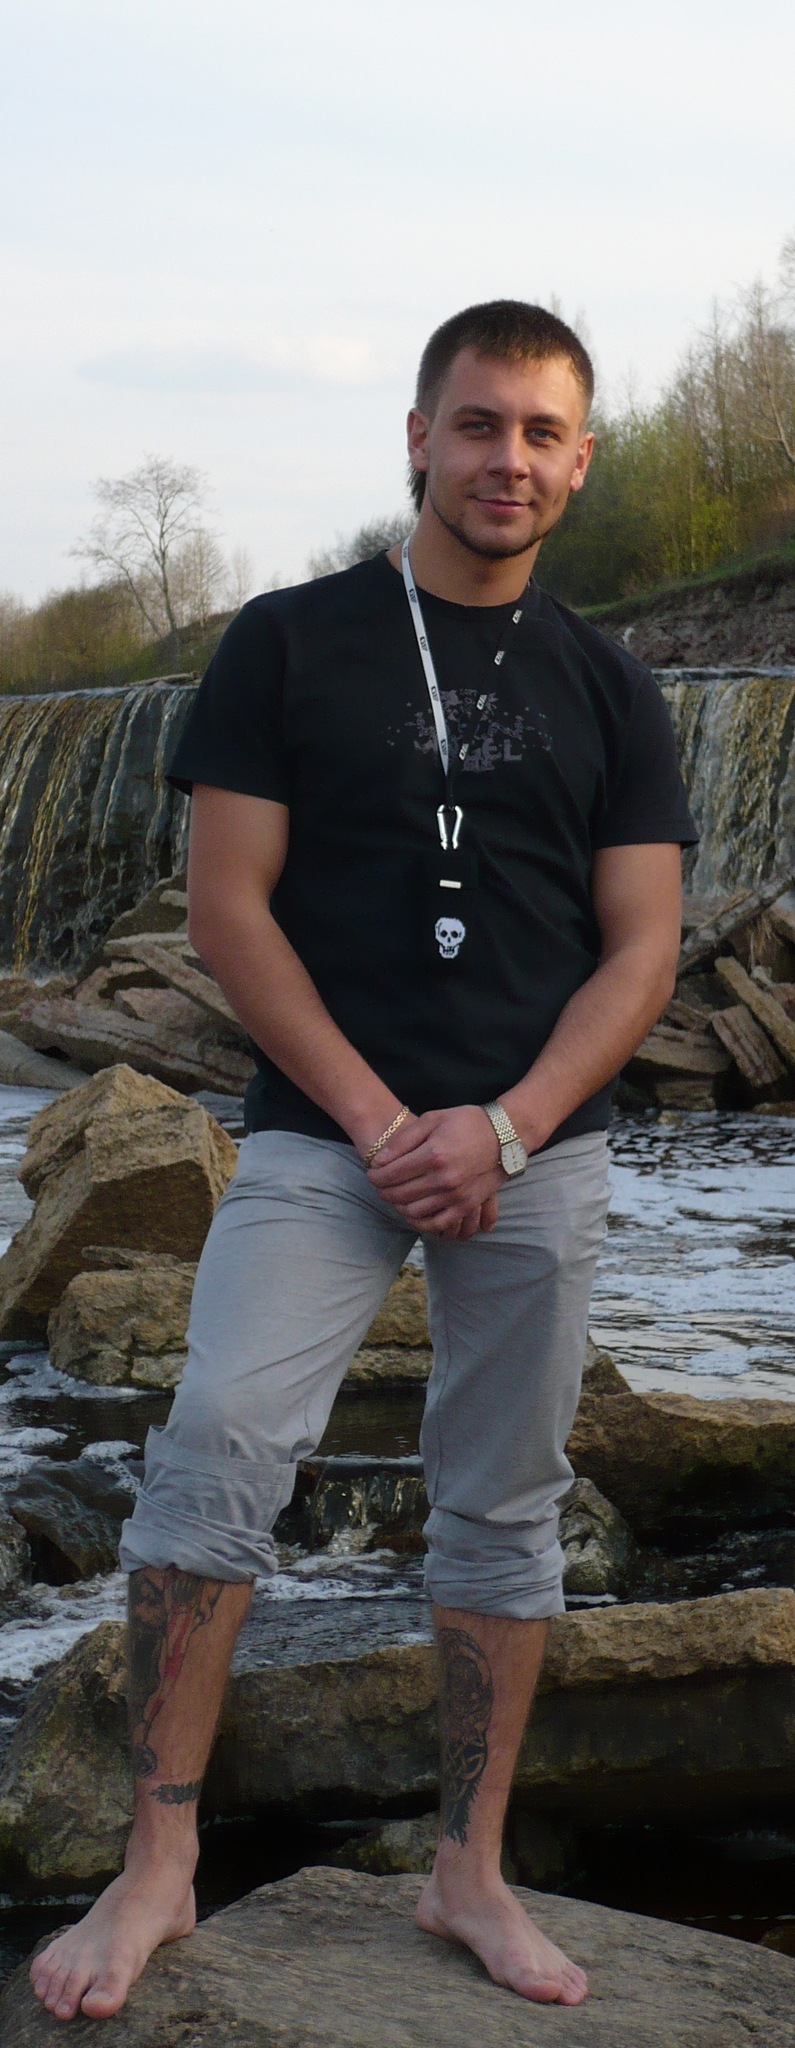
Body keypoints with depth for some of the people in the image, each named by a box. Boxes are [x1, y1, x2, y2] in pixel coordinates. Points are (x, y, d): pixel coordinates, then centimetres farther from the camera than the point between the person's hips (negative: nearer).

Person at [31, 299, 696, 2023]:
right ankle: (158, 1868, -11)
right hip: (322, 1132, -2)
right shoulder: (290, 645, 3)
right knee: (217, 1443, -18)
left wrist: (502, 1129, -10)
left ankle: (471, 1873, 18)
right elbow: (229, 907, -3)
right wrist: (377, 1121, -11)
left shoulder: (608, 691, 10)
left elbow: (642, 950, 5)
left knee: (503, 1508, 6)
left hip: (535, 1154, 3)